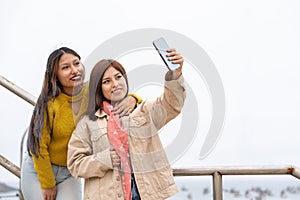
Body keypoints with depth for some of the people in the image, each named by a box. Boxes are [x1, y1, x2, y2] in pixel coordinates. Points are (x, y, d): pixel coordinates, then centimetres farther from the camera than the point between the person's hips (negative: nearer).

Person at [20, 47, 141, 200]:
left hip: (70, 173, 3)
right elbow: (40, 145, -14)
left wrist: (131, 99, -26)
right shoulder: (50, 103, -22)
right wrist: (47, 185, -7)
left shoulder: (91, 92, -12)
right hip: (38, 170, -3)